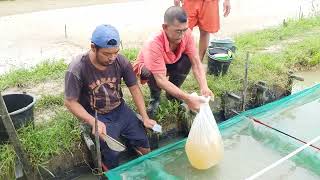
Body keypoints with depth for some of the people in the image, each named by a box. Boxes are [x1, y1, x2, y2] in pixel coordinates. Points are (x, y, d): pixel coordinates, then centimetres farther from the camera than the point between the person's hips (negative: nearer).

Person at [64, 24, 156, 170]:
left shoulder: (121, 61, -13)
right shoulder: (77, 69, -22)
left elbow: (134, 88, -4)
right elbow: (70, 102, -15)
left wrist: (145, 118, -8)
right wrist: (93, 122, -27)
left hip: (121, 110, 4)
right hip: (96, 116, -3)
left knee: (145, 147, 1)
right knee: (112, 156, -18)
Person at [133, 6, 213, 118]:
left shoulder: (186, 34, -26)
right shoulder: (154, 45, -40)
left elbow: (196, 62, -24)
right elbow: (161, 80, -43)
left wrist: (204, 87, -40)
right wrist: (188, 99, -48)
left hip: (170, 64, 4)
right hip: (146, 67, -4)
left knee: (187, 60, -26)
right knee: (151, 73, -38)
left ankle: (172, 94, 0)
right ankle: (155, 98, -2)